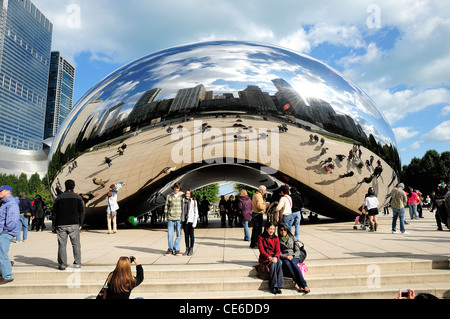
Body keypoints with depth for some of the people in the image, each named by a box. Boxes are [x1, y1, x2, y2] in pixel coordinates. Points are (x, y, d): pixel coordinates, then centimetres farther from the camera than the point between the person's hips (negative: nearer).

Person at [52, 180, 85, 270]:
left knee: (62, 245, 5)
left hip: (61, 225, 1)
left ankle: (62, 264, 6)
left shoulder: (59, 198, 5)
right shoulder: (78, 197, 1)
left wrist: (54, 226, 10)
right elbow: (81, 212, -1)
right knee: (76, 244, 7)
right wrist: (80, 224, 5)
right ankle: (77, 263, 9)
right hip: (74, 224, -1)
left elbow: (54, 213, 5)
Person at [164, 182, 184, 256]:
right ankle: (170, 249, 17)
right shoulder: (169, 196, 7)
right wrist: (166, 216, 8)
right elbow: (166, 206, 13)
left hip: (179, 218, -1)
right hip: (170, 218, 1)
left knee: (179, 234, 1)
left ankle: (176, 249, 12)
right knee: (170, 234, 4)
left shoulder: (182, 196, 3)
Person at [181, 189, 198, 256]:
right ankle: (187, 249, 18)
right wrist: (181, 219, 6)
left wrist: (194, 222, -9)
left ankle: (191, 249, 13)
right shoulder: (183, 200, 5)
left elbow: (196, 212, -4)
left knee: (191, 235, 3)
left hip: (190, 220, -3)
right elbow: (181, 210, 12)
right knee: (186, 235, 9)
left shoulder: (193, 201, -5)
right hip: (184, 220, 3)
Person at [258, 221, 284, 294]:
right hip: (264, 258, -3)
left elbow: (278, 250, 2)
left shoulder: (276, 238, 10)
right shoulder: (261, 237, -1)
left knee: (279, 263, -31)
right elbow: (261, 250, -8)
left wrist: (275, 257, -20)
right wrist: (269, 258, -23)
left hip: (274, 257, 3)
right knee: (273, 264, -33)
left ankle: (279, 286, -30)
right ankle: (273, 286, -29)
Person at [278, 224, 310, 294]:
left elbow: (297, 251, 8)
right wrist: (285, 257, -14)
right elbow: (278, 253, 5)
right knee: (287, 263, -36)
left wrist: (292, 256, -11)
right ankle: (301, 285, -41)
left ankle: (304, 285, -41)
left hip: (294, 257, 0)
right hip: (283, 258, 0)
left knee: (292, 263, -35)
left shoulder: (292, 238, 16)